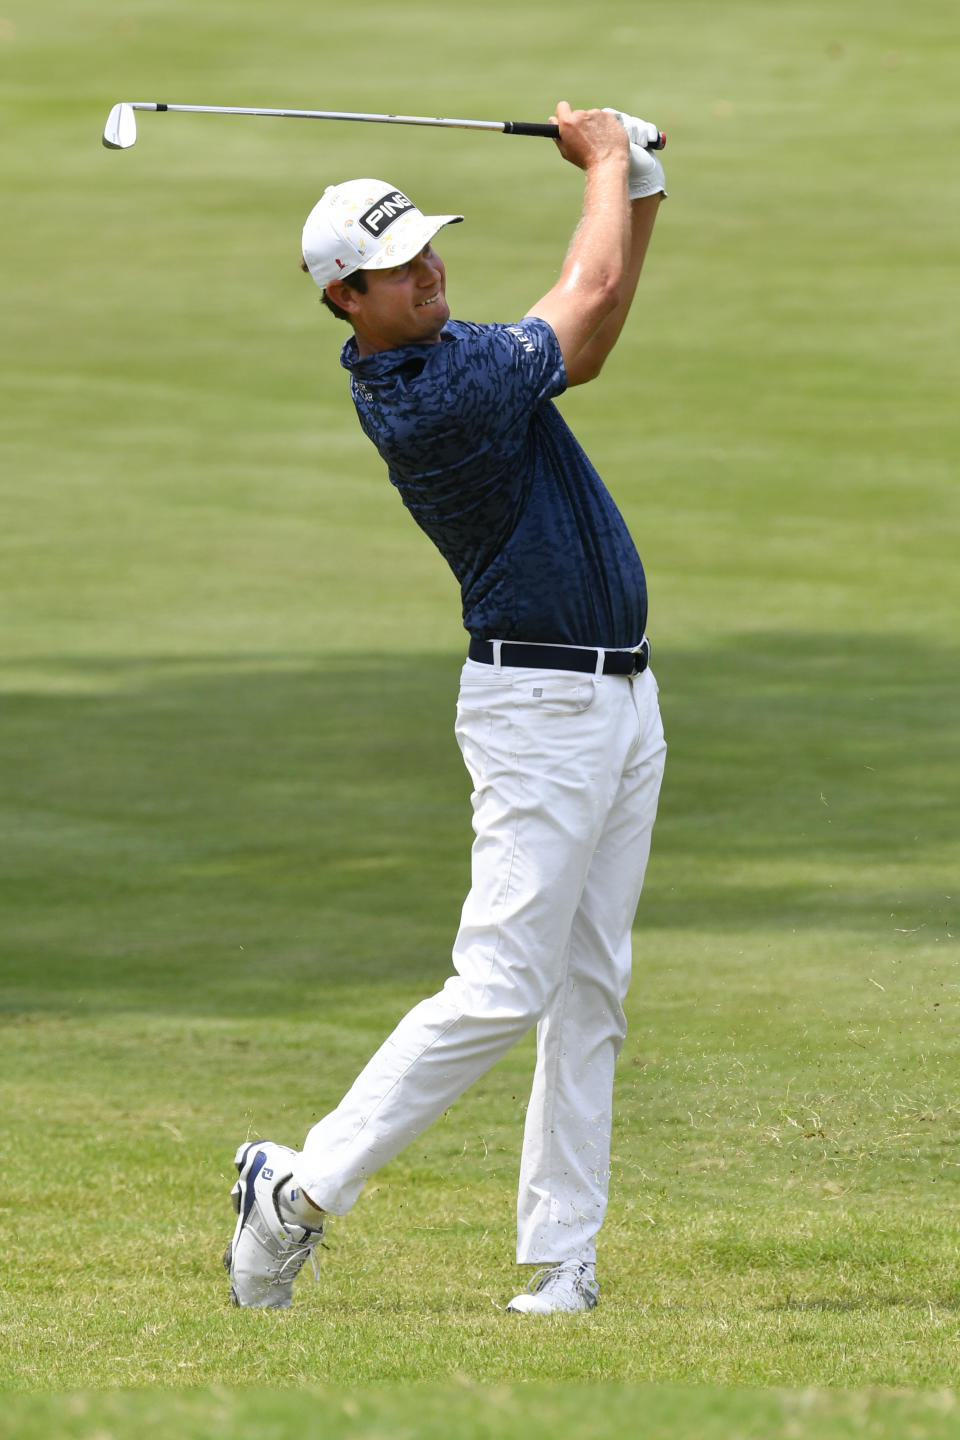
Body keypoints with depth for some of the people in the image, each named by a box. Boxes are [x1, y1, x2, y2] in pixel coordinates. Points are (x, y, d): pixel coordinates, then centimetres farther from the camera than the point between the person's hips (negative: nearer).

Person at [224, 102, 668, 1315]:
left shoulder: (441, 351, 6)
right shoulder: (431, 403, -23)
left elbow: (584, 339, 22)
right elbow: (591, 295, -14)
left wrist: (638, 189, 10)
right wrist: (606, 159, 2)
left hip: (623, 701, 9)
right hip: (539, 705, -9)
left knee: (589, 995, 6)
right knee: (500, 990, -12)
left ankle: (560, 1259, 7)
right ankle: (301, 1188, -3)